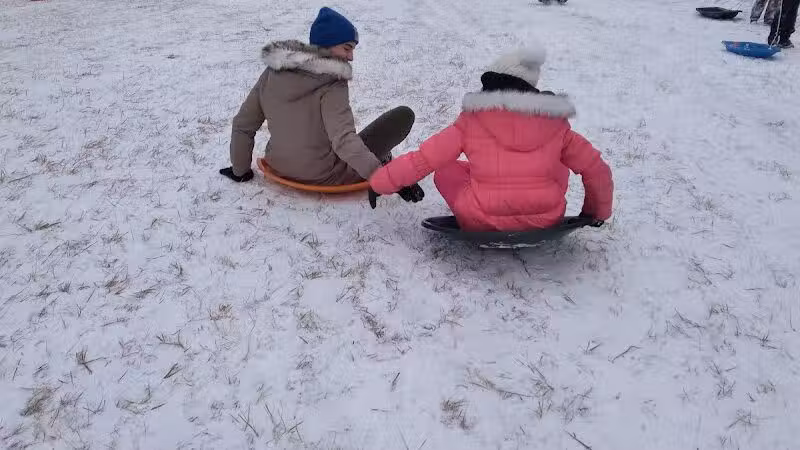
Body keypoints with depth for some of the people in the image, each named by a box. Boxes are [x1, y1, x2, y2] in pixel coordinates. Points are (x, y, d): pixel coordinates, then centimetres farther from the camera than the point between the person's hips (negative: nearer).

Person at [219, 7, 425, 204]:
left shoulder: (272, 72, -3)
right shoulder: (331, 84, -21)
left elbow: (243, 125, 2)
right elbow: (344, 141, -32)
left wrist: (240, 170, 15)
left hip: (280, 168, 7)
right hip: (325, 177, -6)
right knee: (404, 115, -3)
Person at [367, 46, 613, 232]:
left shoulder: (471, 121, -3)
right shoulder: (555, 123, 4)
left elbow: (422, 161, -2)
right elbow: (596, 169, 8)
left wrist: (378, 182, 11)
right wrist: (597, 212, 26)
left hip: (483, 224, -2)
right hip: (545, 224, 2)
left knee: (445, 168, 21)